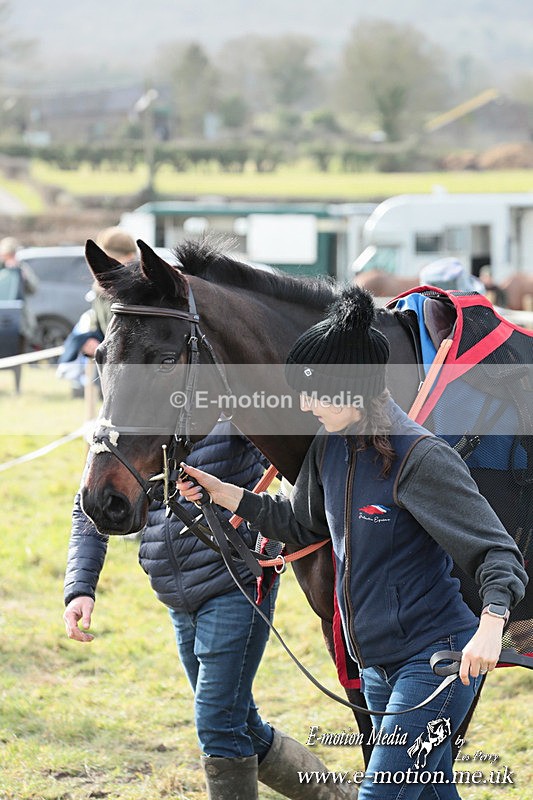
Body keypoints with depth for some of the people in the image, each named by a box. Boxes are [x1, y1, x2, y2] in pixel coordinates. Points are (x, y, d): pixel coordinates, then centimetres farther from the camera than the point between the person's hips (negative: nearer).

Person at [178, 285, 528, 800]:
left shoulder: (419, 458, -20)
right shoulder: (329, 448, 4)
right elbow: (303, 524, 24)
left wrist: (491, 624, -39)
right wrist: (228, 496, 14)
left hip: (436, 660, -8)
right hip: (377, 664, 8)